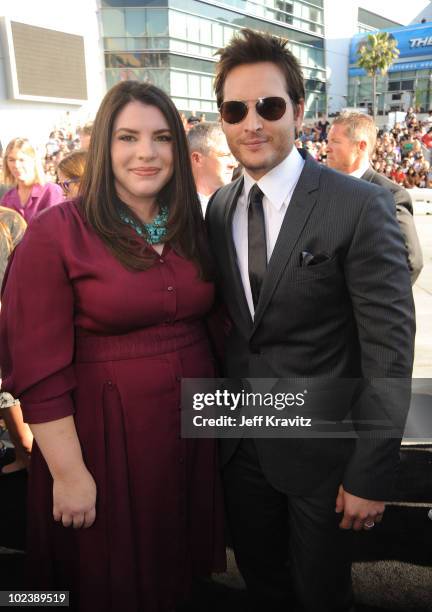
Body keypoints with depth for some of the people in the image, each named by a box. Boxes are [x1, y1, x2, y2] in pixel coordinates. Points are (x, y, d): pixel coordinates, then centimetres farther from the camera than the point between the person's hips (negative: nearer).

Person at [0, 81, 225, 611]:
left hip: (193, 422, 5)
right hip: (106, 434, -4)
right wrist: (69, 472, -13)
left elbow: (209, 322, 9)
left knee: (178, 563, 25)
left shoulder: (193, 227, 3)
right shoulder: (55, 234, -15)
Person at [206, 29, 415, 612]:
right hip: (239, 447, 5)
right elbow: (226, 321, 7)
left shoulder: (360, 206, -17)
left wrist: (371, 474, -15)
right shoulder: (218, 208, 1)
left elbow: (389, 347, -17)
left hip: (322, 451, -4)